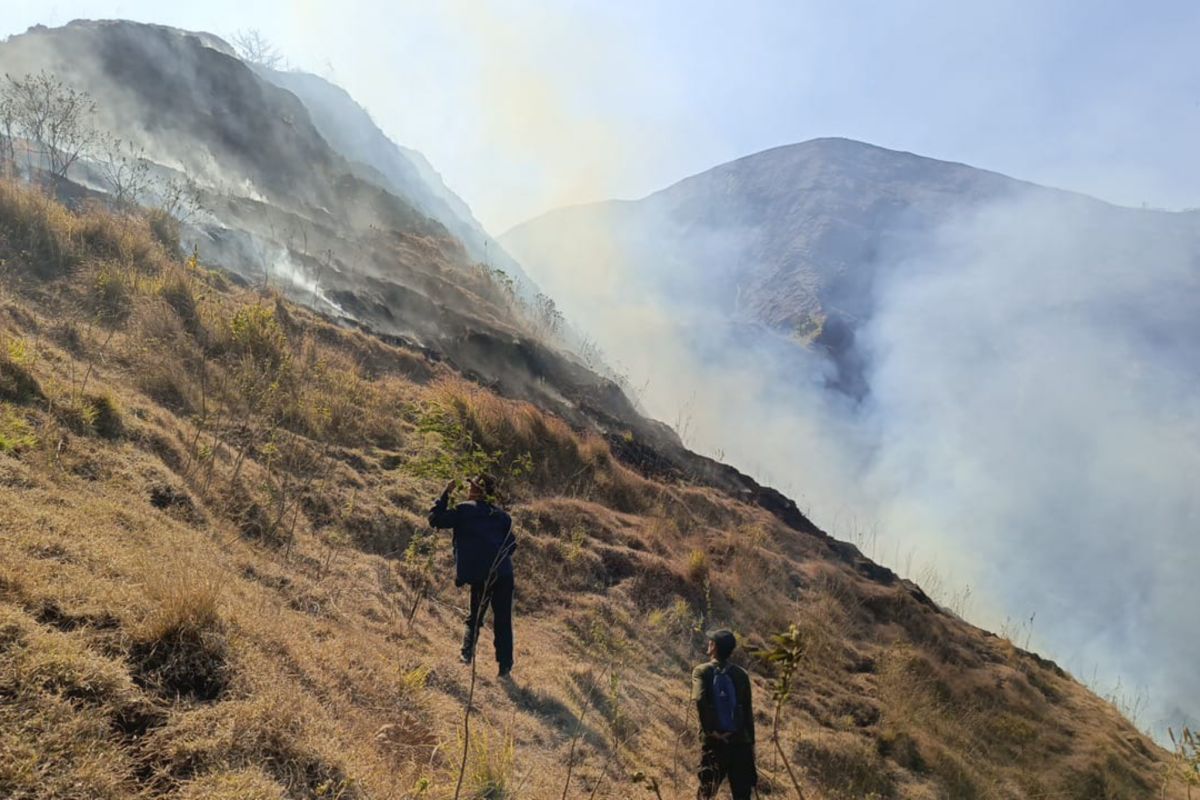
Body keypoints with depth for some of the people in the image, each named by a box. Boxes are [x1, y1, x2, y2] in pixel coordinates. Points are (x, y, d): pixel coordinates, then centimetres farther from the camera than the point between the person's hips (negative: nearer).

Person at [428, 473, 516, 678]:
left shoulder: (464, 510, -2)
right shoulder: (502, 515, 10)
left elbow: (435, 519, 1)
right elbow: (512, 546, 11)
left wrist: (446, 494, 7)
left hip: (480, 575, -2)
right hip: (504, 574, 2)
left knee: (475, 617, 19)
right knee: (503, 621, 10)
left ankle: (468, 653, 6)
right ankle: (505, 666, 12)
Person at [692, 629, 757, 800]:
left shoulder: (702, 671, -1)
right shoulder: (741, 674, 8)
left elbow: (700, 700, -19)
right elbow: (748, 712, 7)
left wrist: (710, 730, -13)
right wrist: (751, 743, 11)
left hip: (713, 742, -2)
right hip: (740, 742, 2)